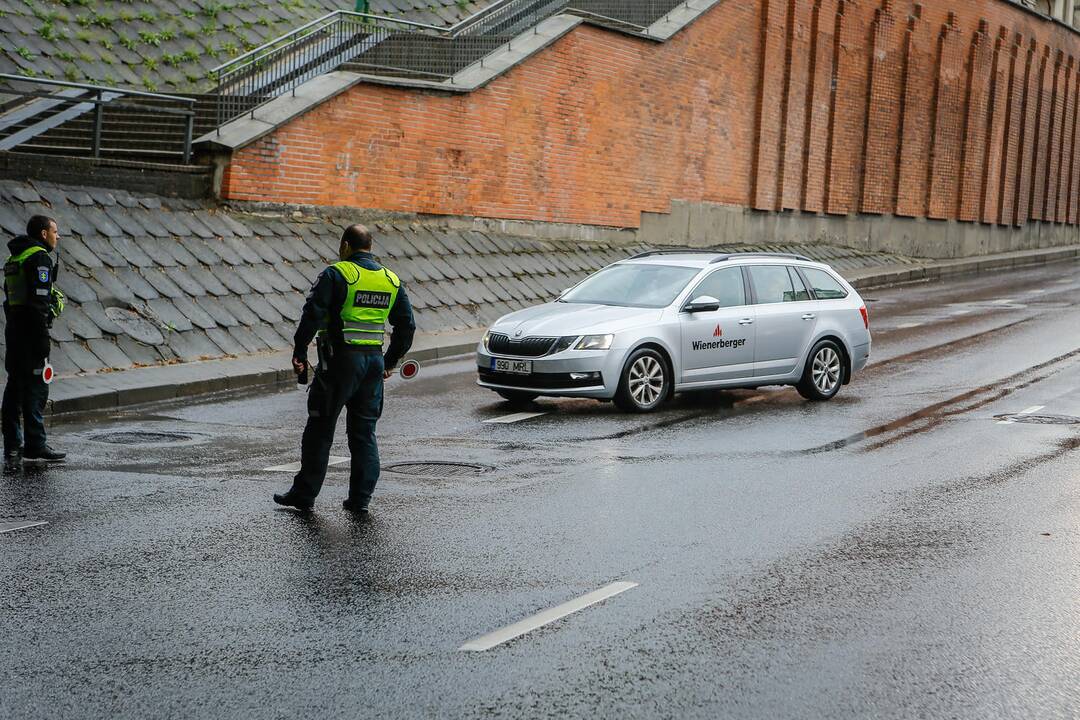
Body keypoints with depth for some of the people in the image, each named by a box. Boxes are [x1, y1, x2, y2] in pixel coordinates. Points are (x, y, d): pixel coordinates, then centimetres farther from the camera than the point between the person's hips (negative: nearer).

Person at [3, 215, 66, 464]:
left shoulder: (14, 258, 18)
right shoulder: (40, 258, -11)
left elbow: (9, 299, 19)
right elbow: (38, 300, -18)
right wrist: (42, 342, -19)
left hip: (13, 330, 9)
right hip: (32, 331, -9)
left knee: (14, 386, 10)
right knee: (36, 387, -5)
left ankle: (12, 447, 13)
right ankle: (35, 445, -4)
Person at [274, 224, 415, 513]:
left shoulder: (336, 275, -7)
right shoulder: (392, 280, 11)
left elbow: (312, 315, -16)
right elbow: (406, 325, 14)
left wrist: (300, 352, -9)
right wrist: (390, 362, 21)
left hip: (340, 360, -5)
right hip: (374, 360, 5)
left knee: (320, 429, 4)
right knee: (364, 431, 11)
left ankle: (304, 494, 9)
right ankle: (360, 498, 10)